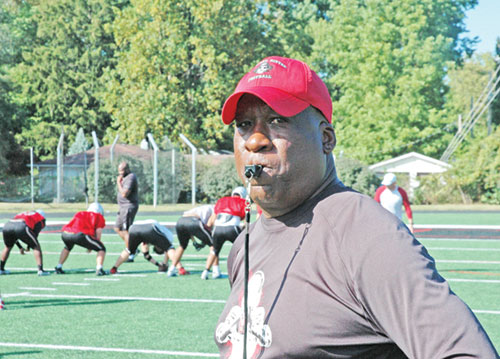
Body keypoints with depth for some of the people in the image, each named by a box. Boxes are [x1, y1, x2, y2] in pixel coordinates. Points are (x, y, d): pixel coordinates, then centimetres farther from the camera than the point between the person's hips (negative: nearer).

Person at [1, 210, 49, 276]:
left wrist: (20, 247, 40)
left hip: (7, 226, 6)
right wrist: (29, 246, 31)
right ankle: (40, 270, 4)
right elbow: (35, 234, 17)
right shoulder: (41, 219, 25)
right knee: (36, 247, 11)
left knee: (8, 246, 32)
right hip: (21, 228, -6)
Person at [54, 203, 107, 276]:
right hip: (80, 235, -6)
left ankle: (58, 268, 36)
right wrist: (91, 246, 23)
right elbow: (98, 232, 11)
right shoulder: (98, 217, 20)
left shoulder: (79, 214, 35)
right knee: (101, 249, 12)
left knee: (67, 248, 41)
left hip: (65, 234, 6)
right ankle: (99, 269, -4)